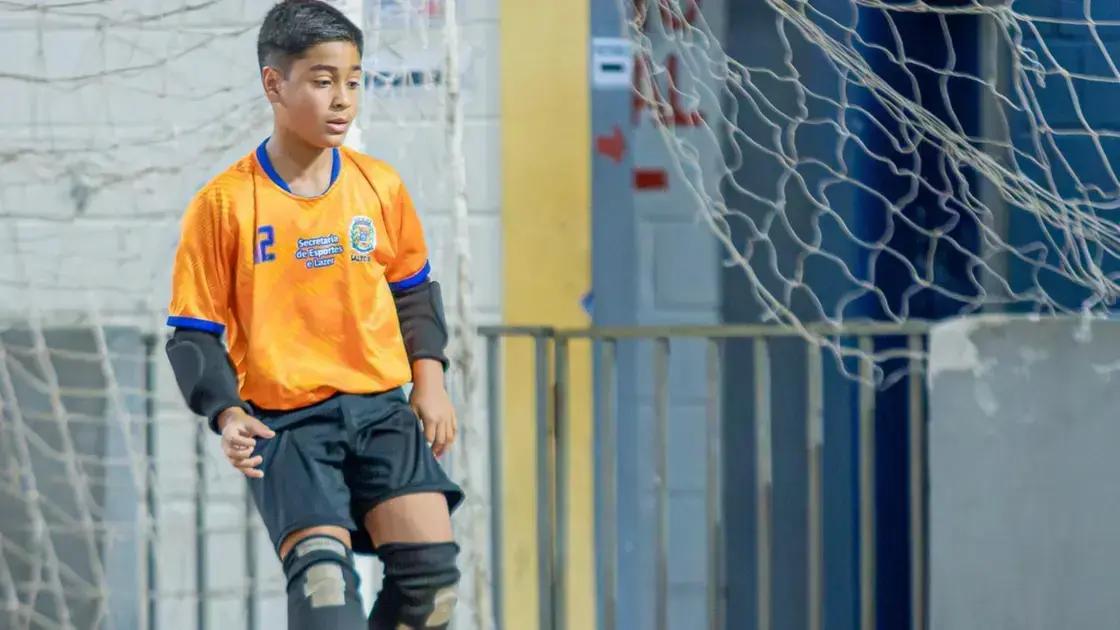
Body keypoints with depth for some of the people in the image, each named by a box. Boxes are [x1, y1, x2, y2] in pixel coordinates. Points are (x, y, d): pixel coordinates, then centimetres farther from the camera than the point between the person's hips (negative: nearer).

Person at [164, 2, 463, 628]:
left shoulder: (380, 186, 4)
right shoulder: (225, 204, -6)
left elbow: (413, 290, 19)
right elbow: (195, 332, 0)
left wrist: (429, 377, 6)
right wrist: (227, 414, -13)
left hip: (382, 407, 3)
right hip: (285, 422, -3)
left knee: (432, 569, -11)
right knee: (323, 575, -22)